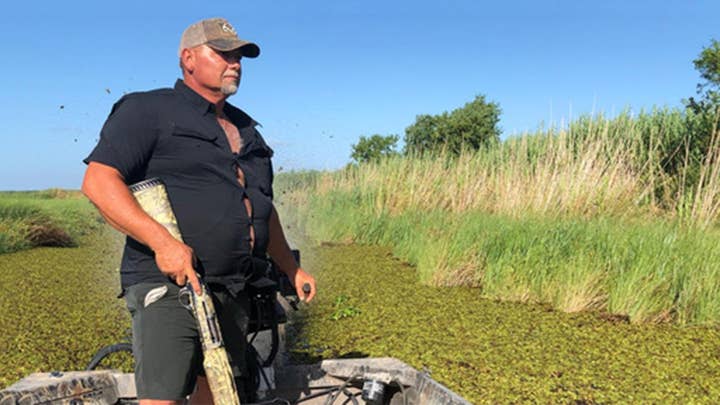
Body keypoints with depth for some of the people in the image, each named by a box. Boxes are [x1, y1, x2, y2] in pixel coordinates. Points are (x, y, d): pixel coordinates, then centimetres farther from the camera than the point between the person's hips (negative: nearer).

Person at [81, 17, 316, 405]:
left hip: (232, 288, 7)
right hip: (169, 284, -7)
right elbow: (98, 180, -12)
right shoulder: (149, 110, -1)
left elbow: (263, 208, 26)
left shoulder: (246, 129, 21)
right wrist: (161, 241, -24)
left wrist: (292, 269, 24)